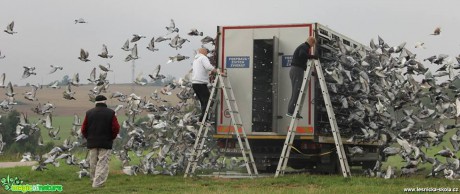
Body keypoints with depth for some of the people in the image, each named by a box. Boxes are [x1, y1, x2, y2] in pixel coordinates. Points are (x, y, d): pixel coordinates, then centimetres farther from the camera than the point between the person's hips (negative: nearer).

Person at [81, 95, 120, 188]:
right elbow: (116, 128, -9)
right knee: (102, 164, -4)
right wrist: (111, 138, 6)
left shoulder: (89, 113, 5)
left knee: (93, 164, 14)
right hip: (105, 143, -3)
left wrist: (89, 138, 14)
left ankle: (94, 181, 23)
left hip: (92, 143, 3)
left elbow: (83, 129, 2)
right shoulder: (110, 113, -3)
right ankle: (98, 185, -12)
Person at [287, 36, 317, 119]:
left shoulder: (302, 46, 25)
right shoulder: (305, 47, -7)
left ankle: (291, 111, 9)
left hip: (294, 70, 10)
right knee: (296, 91, -11)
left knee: (295, 92, 11)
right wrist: (313, 56, -21)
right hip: (297, 70, -10)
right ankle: (291, 111, -15)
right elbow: (302, 55, -30)